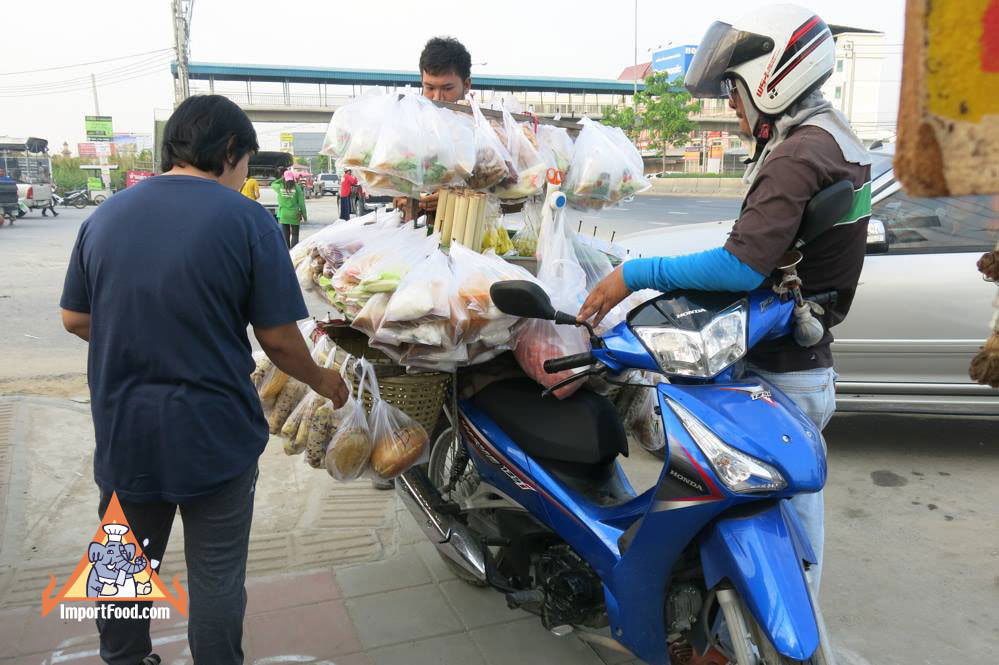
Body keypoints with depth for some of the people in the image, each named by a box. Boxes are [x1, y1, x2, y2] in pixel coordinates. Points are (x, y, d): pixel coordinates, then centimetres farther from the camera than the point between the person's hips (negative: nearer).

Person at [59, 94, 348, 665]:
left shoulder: (105, 216, 1)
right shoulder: (246, 219, -13)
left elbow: (75, 319, 8)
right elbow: (279, 338, -14)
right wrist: (322, 381, 4)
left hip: (123, 432, 5)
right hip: (215, 435, -4)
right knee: (217, 576, 12)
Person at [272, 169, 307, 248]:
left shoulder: (280, 187, -3)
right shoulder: (297, 188, -8)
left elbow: (273, 184, 20)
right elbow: (301, 202, -6)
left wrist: (281, 179, 13)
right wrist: (304, 215, 1)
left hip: (283, 215, 2)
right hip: (294, 215, -2)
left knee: (285, 235, 10)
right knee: (295, 235, 7)